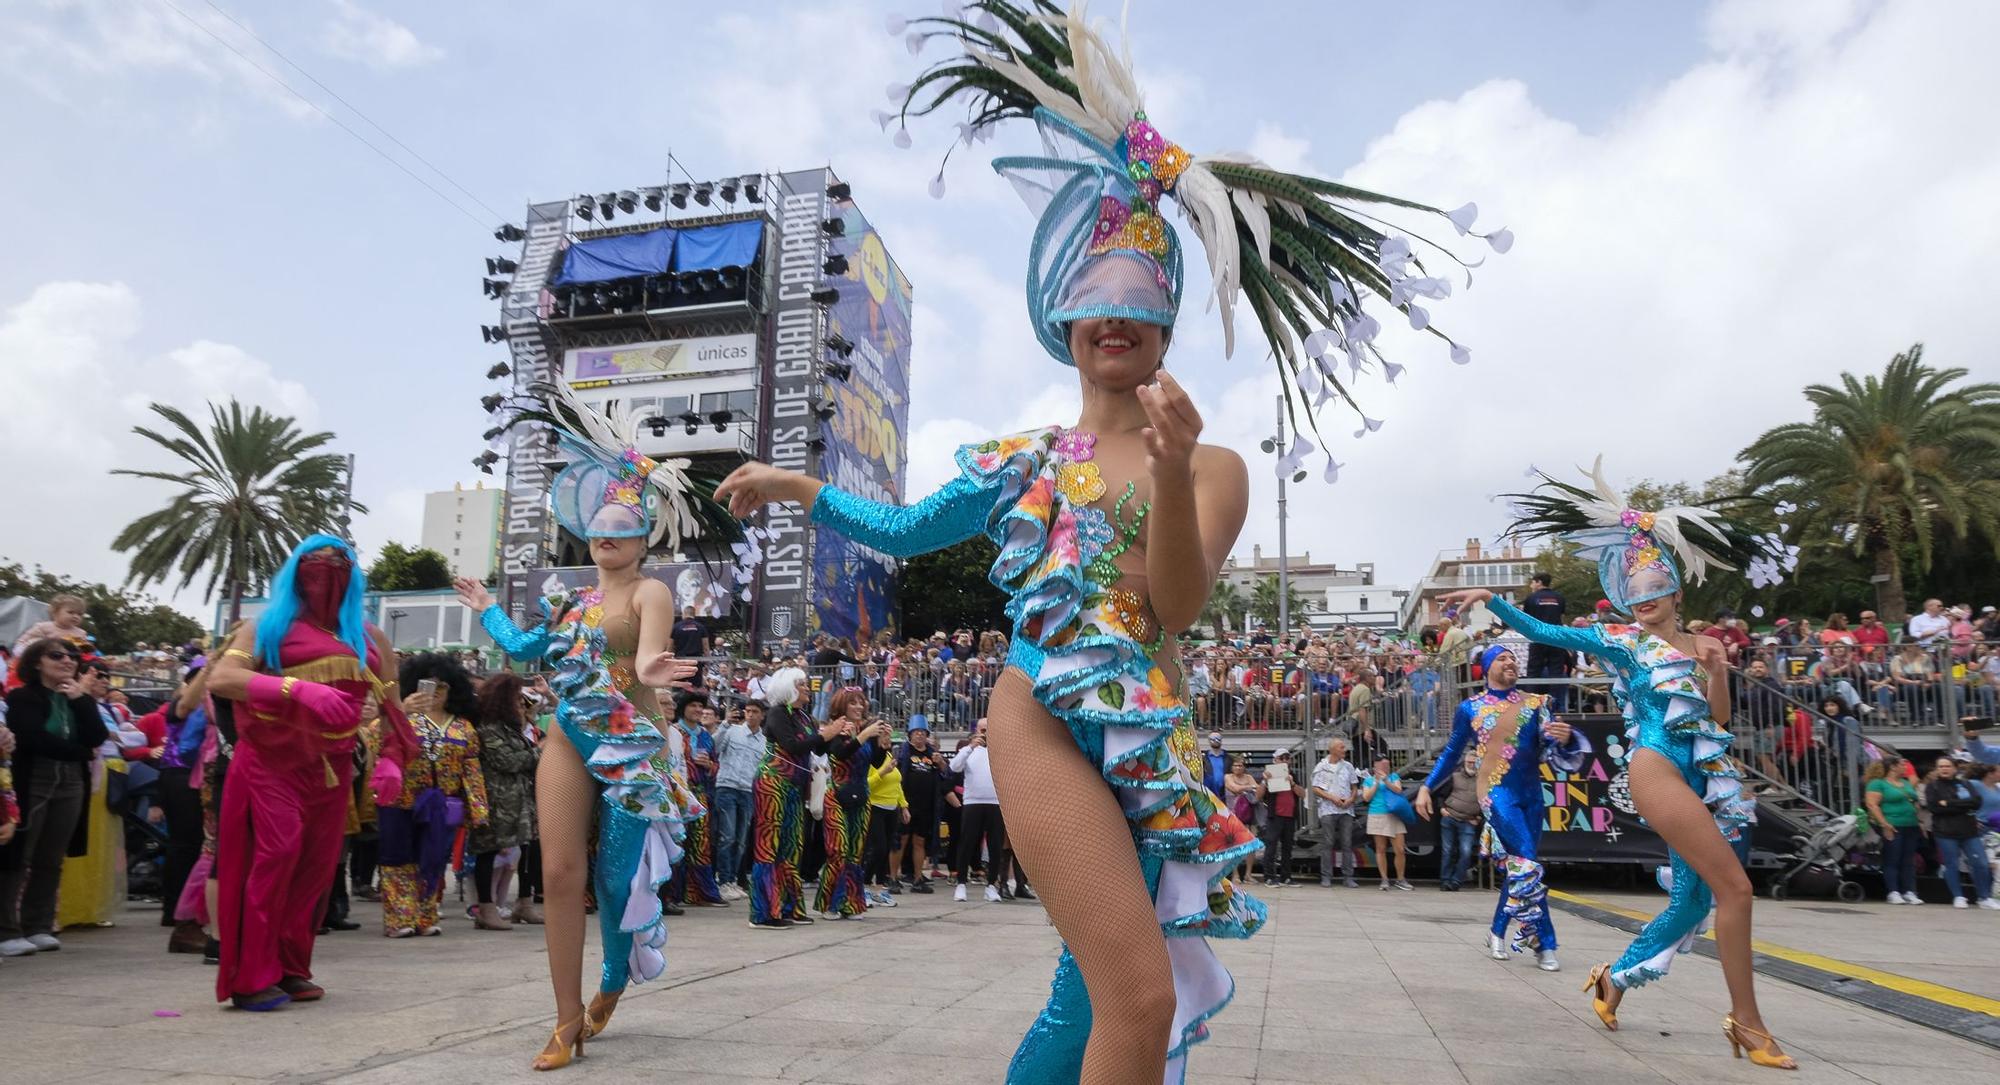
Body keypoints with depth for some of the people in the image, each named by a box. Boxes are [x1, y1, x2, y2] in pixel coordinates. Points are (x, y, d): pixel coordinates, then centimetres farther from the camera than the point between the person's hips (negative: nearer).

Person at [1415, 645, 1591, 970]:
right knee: (1527, 863, -16)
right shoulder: (1470, 709, 4)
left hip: (1531, 794, 3)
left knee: (1517, 867, 8)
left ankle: (1497, 935, 23)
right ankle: (1544, 944, -7)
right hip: (1496, 792, -3)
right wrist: (1426, 787, 7)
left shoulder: (1536, 704, 8)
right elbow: (1452, 753, 12)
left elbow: (1552, 747, -1)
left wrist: (1565, 738, -25)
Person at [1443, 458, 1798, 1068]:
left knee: (1693, 899, 10)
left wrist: (1718, 670, -2)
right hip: (1658, 770, -7)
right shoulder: (1621, 641, 3)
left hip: (1700, 781, 7)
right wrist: (1492, 601, -12)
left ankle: (1614, 979, 28)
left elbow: (1720, 720, 14)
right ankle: (1747, 1023, -5)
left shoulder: (1700, 646, 17)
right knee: (1734, 888, -14)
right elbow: (1543, 632, -2)